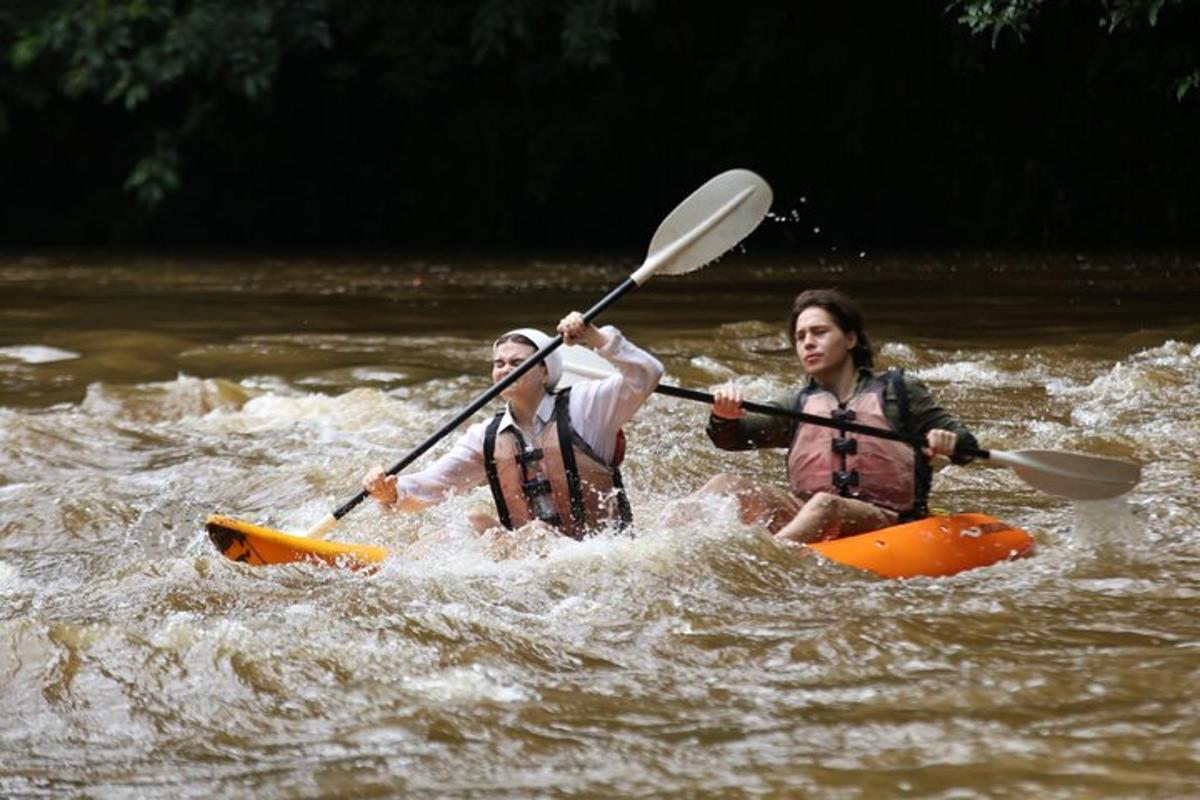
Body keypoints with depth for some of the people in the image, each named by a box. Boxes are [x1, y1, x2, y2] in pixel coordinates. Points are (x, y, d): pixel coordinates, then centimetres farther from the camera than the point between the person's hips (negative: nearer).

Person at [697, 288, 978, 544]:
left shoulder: (897, 393, 13)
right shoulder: (798, 406, 22)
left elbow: (965, 444, 9)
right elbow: (731, 438, 9)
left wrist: (950, 442, -16)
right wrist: (724, 417, -15)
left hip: (887, 524, -4)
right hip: (805, 520, 4)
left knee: (824, 505, -37)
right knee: (724, 486, -17)